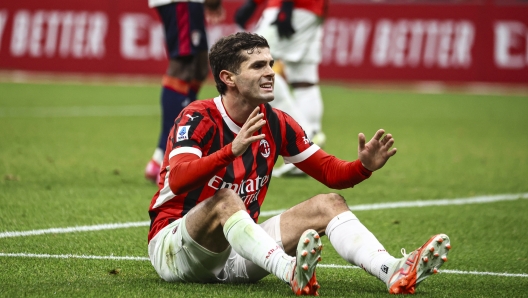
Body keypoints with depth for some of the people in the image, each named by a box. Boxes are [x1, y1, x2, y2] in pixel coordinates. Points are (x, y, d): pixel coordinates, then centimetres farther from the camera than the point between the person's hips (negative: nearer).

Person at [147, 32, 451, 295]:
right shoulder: (199, 118, -15)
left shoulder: (276, 123, 4)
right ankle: (291, 271, -63)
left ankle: (393, 271, -36)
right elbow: (178, 180, -33)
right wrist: (231, 150, -47)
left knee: (328, 204, -9)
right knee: (225, 199, -37)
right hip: (173, 247, -6)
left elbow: (331, 172, 7)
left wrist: (365, 165, -15)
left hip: (238, 250, 6)